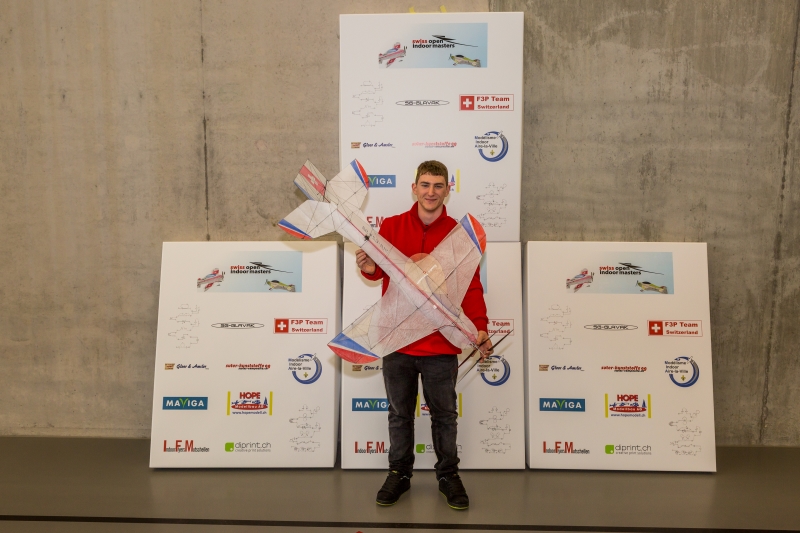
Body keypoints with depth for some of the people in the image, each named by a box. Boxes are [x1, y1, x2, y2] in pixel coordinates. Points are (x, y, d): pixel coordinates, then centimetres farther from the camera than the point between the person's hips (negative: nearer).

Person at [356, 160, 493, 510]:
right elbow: (380, 270, 3)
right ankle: (399, 474, 32)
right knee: (399, 414, 15)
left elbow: (471, 286, -2)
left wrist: (479, 327, -14)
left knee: (444, 415, 13)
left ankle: (448, 475, 32)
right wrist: (369, 267, -20)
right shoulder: (391, 227, 2)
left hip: (441, 345, 0)